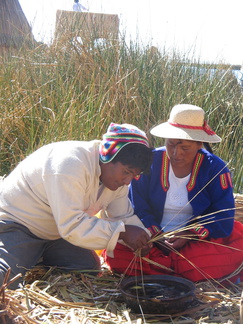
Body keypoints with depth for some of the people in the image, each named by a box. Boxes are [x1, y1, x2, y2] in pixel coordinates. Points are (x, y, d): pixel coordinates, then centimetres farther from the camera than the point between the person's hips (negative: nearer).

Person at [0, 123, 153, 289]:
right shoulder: (70, 164, -33)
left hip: (57, 232, 9)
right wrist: (122, 232, -35)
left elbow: (123, 216, 1)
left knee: (90, 268, -1)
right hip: (17, 224, -9)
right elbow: (71, 225, -35)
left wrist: (143, 237, -19)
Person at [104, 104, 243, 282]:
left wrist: (189, 235, -22)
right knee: (115, 254, -27)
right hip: (152, 239, 1)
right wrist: (155, 235, -22)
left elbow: (223, 217, -8)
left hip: (200, 239, -1)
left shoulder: (215, 168, -6)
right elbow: (137, 207, -5)